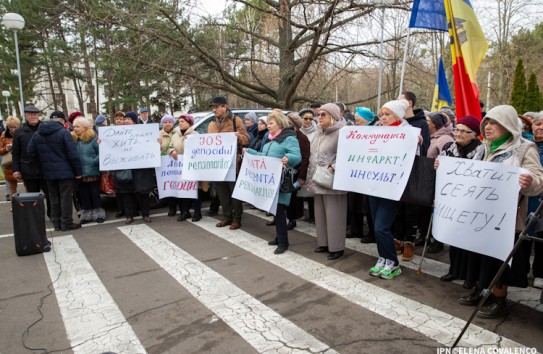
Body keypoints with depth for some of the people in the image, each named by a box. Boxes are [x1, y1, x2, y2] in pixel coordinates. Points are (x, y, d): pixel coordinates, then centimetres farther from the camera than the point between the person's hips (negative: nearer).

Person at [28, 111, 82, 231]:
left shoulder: (37, 134, 8)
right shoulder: (64, 132, -11)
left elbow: (31, 152, 7)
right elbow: (73, 154, -14)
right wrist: (78, 171, -9)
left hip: (48, 172, 5)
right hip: (65, 171, -5)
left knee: (54, 198, 13)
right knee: (65, 197, 2)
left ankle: (56, 223, 21)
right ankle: (66, 223, 7)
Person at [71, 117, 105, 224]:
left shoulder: (93, 138, -8)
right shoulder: (73, 140, 6)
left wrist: (94, 161, -18)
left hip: (93, 173, -4)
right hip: (80, 174, 5)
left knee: (95, 194, 5)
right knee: (83, 195, 12)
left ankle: (99, 214, 17)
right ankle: (86, 215, 24)